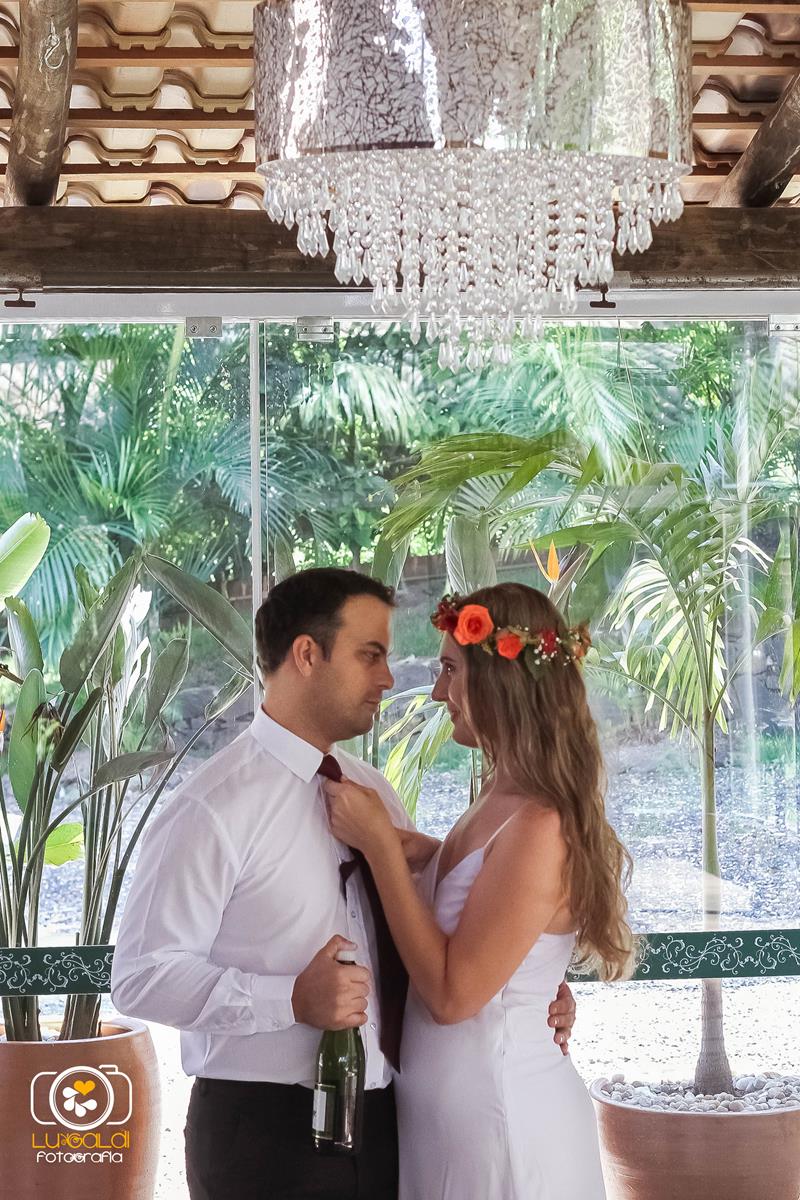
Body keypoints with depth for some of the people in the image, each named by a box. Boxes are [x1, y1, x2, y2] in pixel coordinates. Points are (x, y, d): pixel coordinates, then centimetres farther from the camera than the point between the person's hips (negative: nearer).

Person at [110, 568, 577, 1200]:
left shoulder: (371, 789, 9)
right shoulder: (211, 809, -14)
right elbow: (142, 976, -15)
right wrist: (292, 1000, -24)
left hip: (383, 1121, 7)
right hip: (264, 1133, -6)